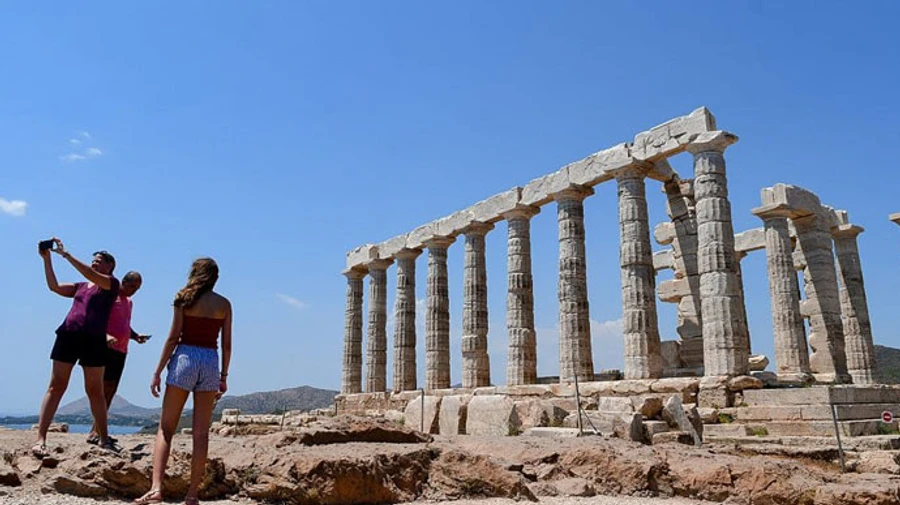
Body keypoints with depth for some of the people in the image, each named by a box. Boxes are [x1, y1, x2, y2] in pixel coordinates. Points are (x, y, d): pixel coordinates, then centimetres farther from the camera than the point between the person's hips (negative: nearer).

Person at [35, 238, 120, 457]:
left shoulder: (112, 284, 6)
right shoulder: (80, 287, 22)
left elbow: (92, 276, -10)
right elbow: (54, 286, 14)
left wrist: (66, 254, -11)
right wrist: (47, 259, 8)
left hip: (94, 341, -4)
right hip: (68, 336, 4)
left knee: (95, 391, 1)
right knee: (56, 387, -3)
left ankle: (104, 438, 9)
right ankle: (40, 439, -5)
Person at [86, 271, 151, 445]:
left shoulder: (129, 302, 20)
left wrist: (136, 336, 9)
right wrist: (105, 335, -29)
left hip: (121, 351, 8)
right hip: (107, 348, -8)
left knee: (111, 391, 7)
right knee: (107, 388, -15)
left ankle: (97, 431, 11)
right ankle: (95, 432, -14)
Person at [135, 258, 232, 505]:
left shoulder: (185, 298, 0)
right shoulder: (224, 304, 6)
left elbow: (173, 337, -4)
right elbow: (226, 344, 5)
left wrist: (158, 371, -1)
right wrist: (224, 376, 12)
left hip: (185, 358, -2)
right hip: (211, 362, 2)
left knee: (165, 428, 6)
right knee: (201, 433, 6)